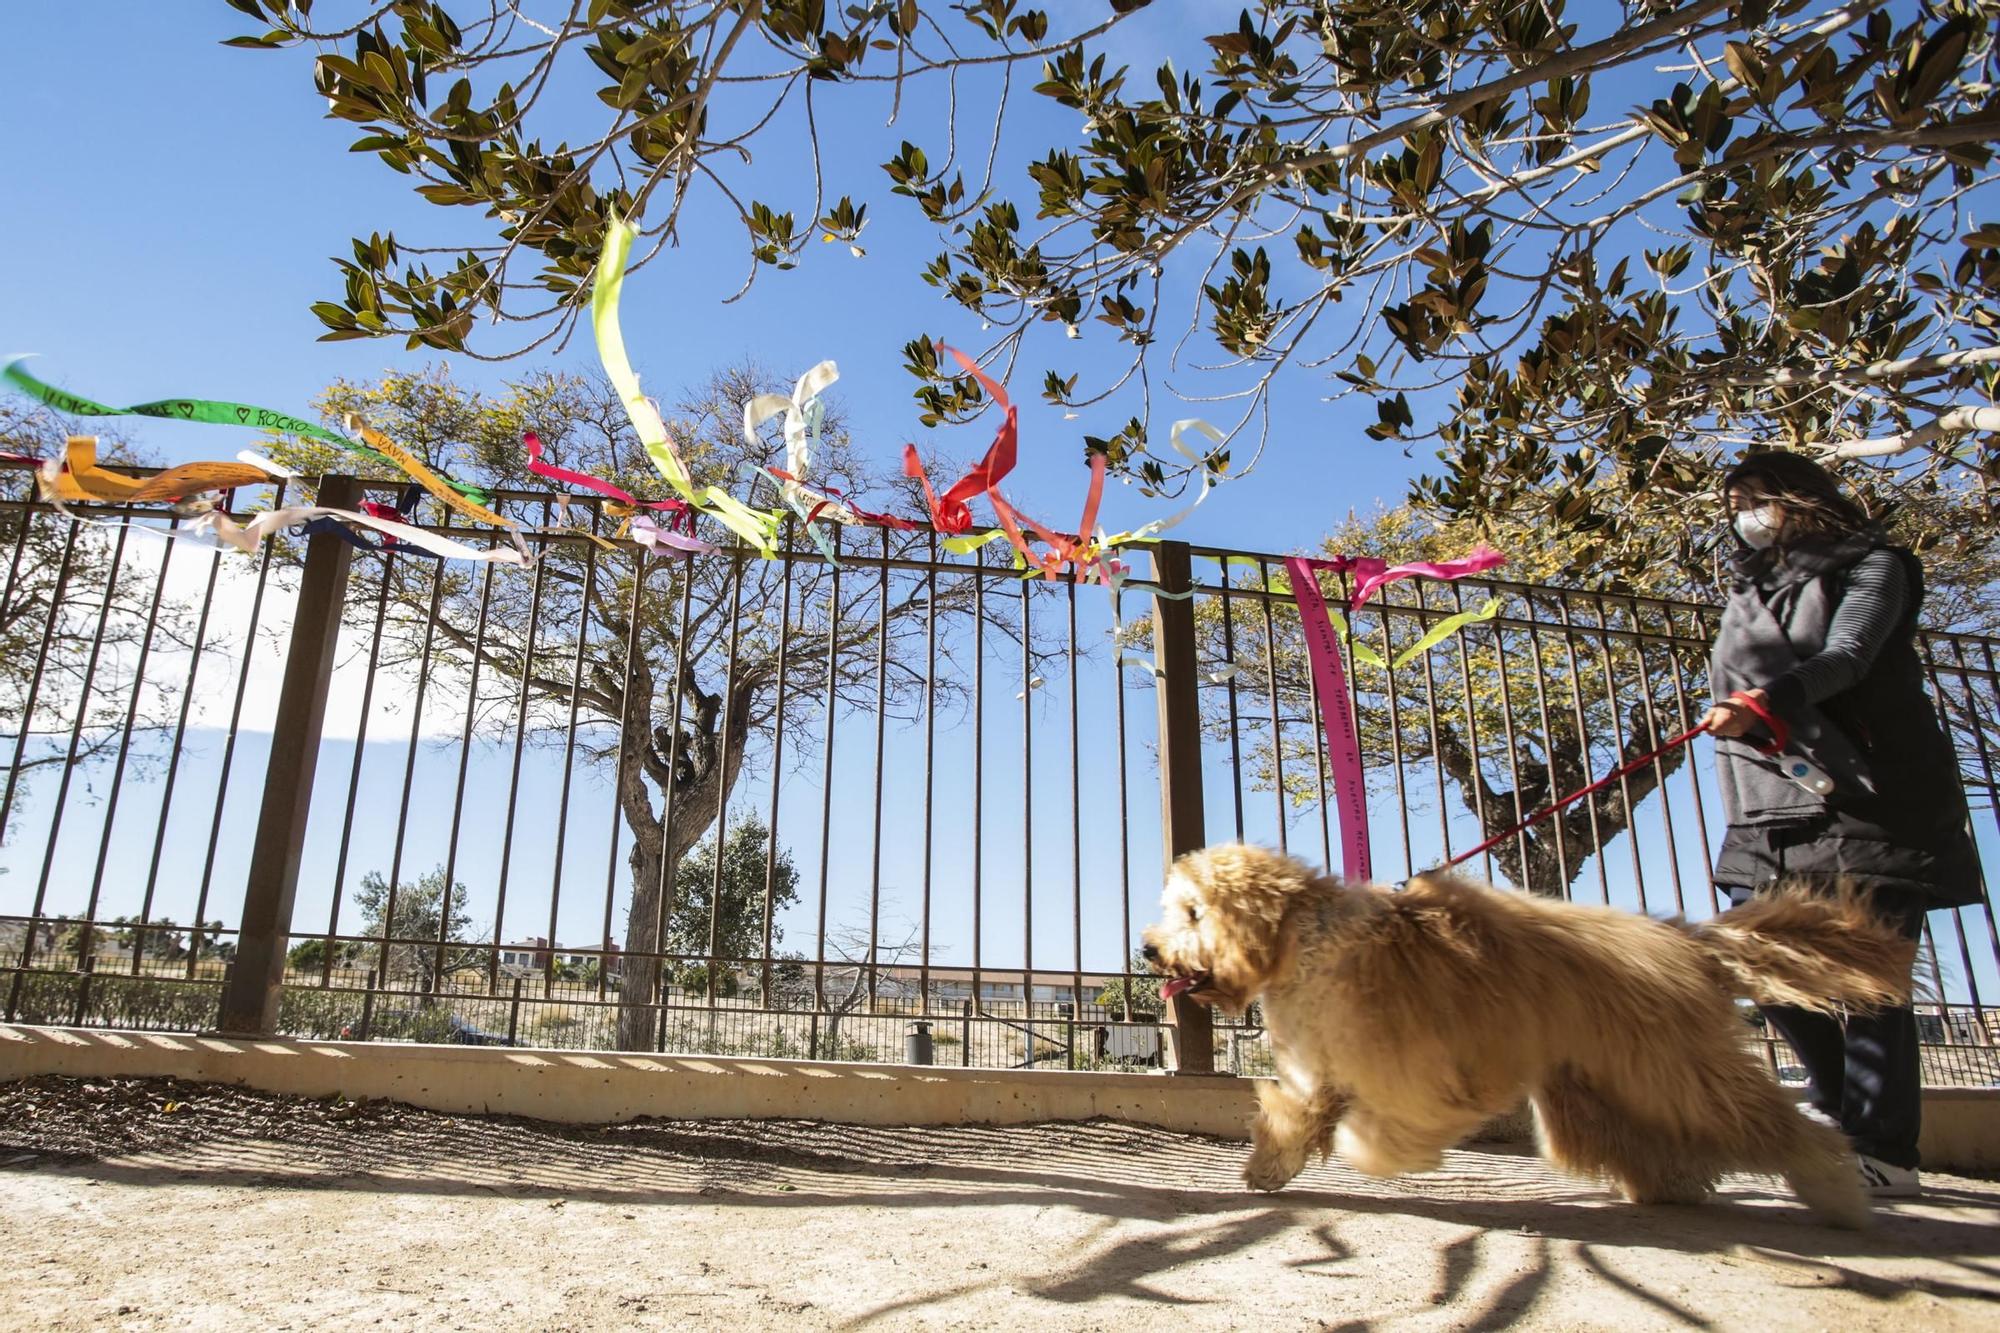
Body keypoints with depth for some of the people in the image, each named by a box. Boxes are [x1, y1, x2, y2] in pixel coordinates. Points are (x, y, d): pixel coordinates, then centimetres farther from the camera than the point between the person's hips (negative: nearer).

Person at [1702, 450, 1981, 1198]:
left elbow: (1845, 658, -15)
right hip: (1775, 815, 5)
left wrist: (1760, 703, -32)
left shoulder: (1871, 567, 4)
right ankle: (1840, 1100, 22)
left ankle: (1882, 1149, 0)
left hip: (1876, 804, -5)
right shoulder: (1747, 596, 21)